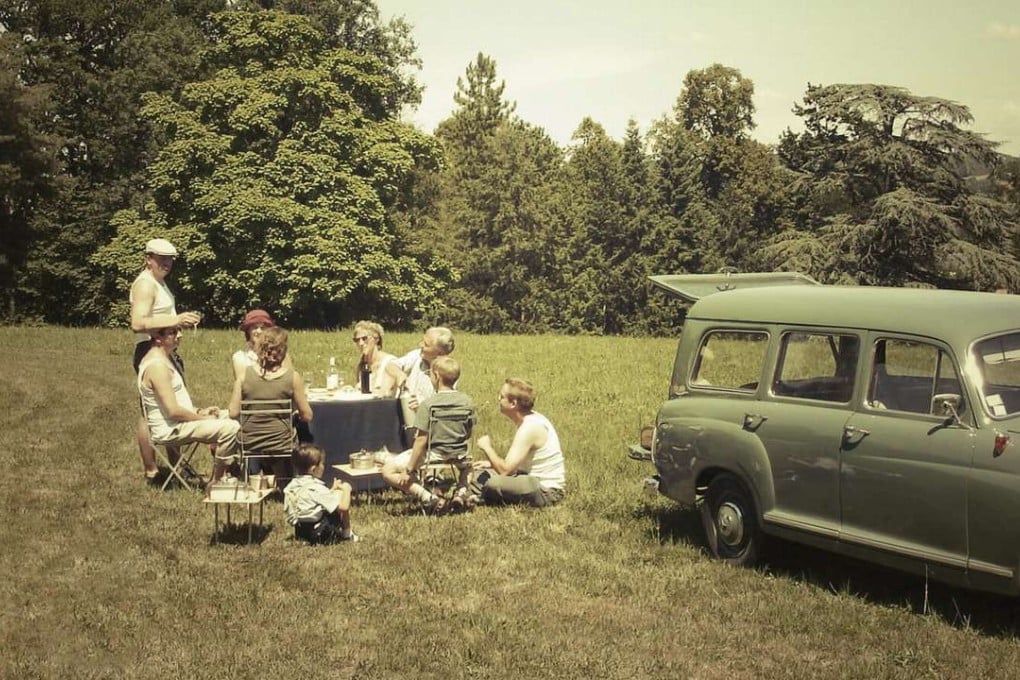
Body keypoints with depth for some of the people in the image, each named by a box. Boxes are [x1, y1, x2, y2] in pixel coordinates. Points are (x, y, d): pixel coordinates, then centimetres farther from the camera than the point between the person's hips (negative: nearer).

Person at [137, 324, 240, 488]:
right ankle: (215, 482, -6)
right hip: (170, 430, -11)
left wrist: (199, 411, 9)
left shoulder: (162, 359, 11)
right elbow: (173, 411, -25)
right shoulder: (157, 366, -22)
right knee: (231, 428, -21)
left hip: (175, 424, 11)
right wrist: (203, 418, -12)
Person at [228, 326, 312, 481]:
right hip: (281, 445, -2)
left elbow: (233, 413, -6)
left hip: (250, 444, 2)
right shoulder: (292, 377, -12)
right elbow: (307, 416, -6)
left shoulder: (245, 374, -8)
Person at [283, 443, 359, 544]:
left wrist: (332, 490, 18)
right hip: (321, 535, -8)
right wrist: (346, 489, -8)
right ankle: (346, 534, 9)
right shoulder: (317, 488, -24)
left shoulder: (292, 485, 1)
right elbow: (343, 507, -24)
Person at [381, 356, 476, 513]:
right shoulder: (468, 402, -2)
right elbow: (468, 434, 6)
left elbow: (421, 440, -18)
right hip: (459, 456, 6)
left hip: (434, 455, -6)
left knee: (388, 471, 3)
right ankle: (462, 491, 14)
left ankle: (429, 499, -11)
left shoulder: (428, 404, -17)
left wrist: (409, 470, -12)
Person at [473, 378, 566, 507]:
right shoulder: (531, 419, 6)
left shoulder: (530, 428, -24)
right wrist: (491, 463, 7)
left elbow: (505, 469, -25)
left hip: (547, 491, -10)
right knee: (483, 473, 15)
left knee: (493, 483, -29)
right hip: (536, 478, 10)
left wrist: (487, 447, -10)